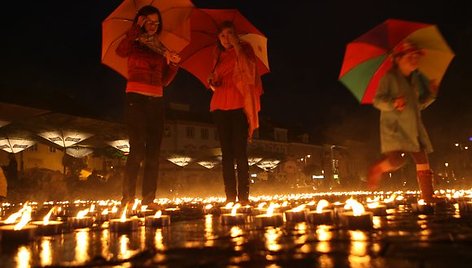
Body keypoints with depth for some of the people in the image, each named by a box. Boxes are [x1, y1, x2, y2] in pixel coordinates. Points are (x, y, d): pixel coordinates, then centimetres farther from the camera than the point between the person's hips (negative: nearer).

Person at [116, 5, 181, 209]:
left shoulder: (160, 49, 17)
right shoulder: (134, 44, 4)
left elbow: (164, 81, 14)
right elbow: (120, 51, -21)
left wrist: (174, 64, 0)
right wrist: (136, 28, -19)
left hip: (156, 102, 5)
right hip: (136, 99, -5)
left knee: (153, 152, 3)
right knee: (138, 149, -12)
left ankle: (149, 198, 8)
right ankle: (128, 198, -5)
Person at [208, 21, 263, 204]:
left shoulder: (244, 49, 9)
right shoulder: (219, 56, 21)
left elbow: (249, 72, -10)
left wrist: (237, 46, -9)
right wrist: (212, 82, 4)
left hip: (239, 106, -4)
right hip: (220, 107, 5)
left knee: (240, 152, -10)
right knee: (226, 153, 1)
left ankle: (243, 196, -7)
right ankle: (230, 197, 3)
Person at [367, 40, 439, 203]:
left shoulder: (417, 78, 13)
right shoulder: (389, 78, -5)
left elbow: (420, 104, 18)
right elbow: (377, 100, -11)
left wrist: (431, 93, 0)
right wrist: (393, 103, -30)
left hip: (414, 127, 6)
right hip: (394, 126, -6)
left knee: (423, 163, 0)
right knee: (396, 161, -21)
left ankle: (429, 200, 8)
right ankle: (376, 170, 11)